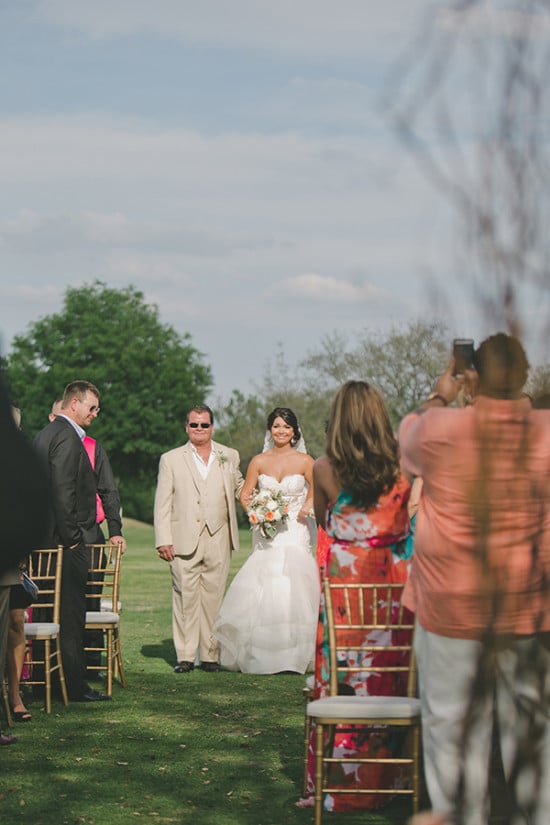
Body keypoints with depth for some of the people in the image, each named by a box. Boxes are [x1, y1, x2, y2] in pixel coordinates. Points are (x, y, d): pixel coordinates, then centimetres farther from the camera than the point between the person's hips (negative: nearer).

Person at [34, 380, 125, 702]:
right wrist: (72, 538, -18)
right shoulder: (68, 437, -14)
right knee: (72, 613, -5)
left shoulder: (47, 433, 17)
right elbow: (63, 491, -22)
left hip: (47, 539, 10)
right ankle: (75, 685, 0)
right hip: (67, 540, -10)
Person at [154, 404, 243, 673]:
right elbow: (162, 502, 5)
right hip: (184, 539, -1)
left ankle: (210, 654, 9)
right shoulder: (171, 459, 8)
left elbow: (239, 487, 24)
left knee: (213, 595, 2)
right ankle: (185, 655, 3)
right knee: (185, 596, -3)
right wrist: (163, 540, -4)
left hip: (218, 539, 1)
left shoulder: (229, 457, 13)